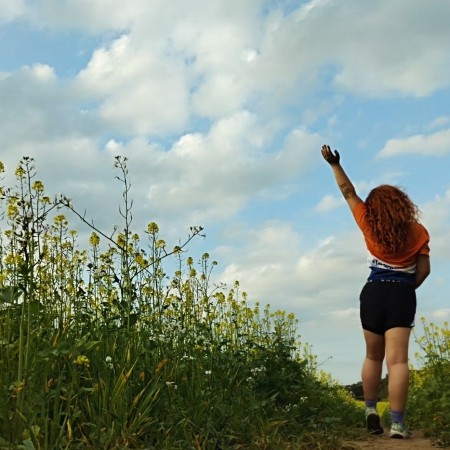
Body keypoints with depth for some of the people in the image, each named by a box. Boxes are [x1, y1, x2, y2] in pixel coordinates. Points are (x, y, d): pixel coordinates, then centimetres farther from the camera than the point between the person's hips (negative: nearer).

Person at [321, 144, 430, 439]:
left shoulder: (371, 226, 1)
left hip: (374, 293, 1)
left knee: (373, 357, 17)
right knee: (398, 359, -8)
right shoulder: (418, 231, 1)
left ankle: (371, 412, 16)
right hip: (402, 296, -1)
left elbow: (349, 193, 9)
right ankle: (398, 424, -12)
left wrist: (335, 164, 15)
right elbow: (423, 270, -1)